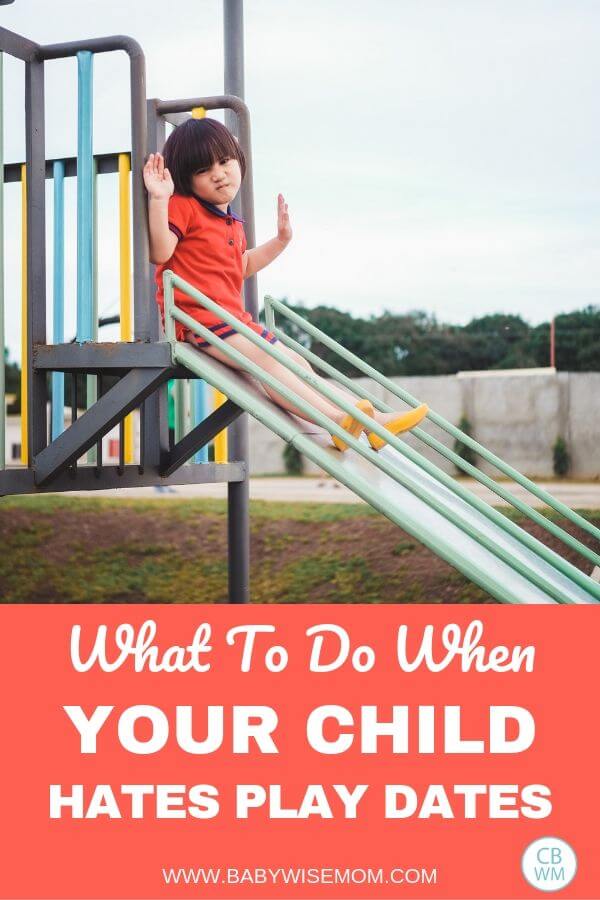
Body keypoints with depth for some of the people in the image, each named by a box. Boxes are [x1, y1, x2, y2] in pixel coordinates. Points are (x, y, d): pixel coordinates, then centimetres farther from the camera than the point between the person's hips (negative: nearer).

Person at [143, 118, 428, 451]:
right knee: (264, 357, -28)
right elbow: (160, 251, -23)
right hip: (196, 316, -10)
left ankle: (374, 421, 8)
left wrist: (280, 241, 29)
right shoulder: (182, 206, -7)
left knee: (296, 364, 6)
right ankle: (335, 419, -40)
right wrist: (158, 199, -31)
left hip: (234, 318, 10)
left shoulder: (232, 222, 19)